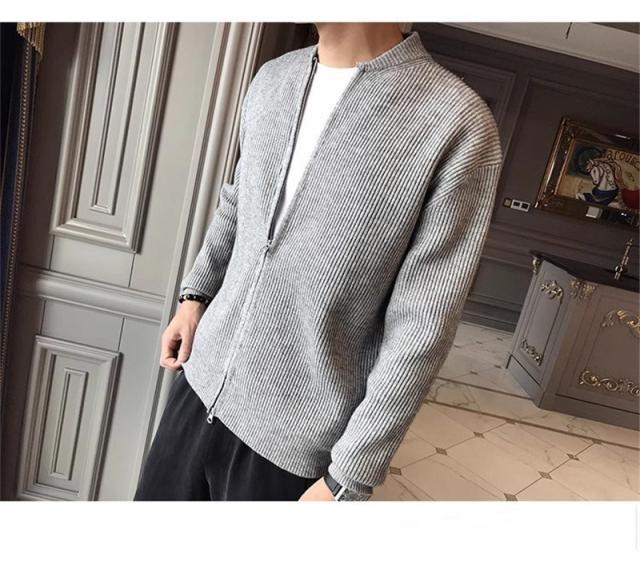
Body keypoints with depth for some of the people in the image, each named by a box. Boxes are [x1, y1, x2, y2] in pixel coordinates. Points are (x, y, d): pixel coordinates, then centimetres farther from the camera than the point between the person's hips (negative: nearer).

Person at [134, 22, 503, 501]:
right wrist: (196, 292, 11)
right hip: (203, 380, 6)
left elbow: (421, 330, -17)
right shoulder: (272, 79, 2)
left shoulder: (458, 123, -18)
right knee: (156, 497, 22)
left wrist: (349, 479, -13)